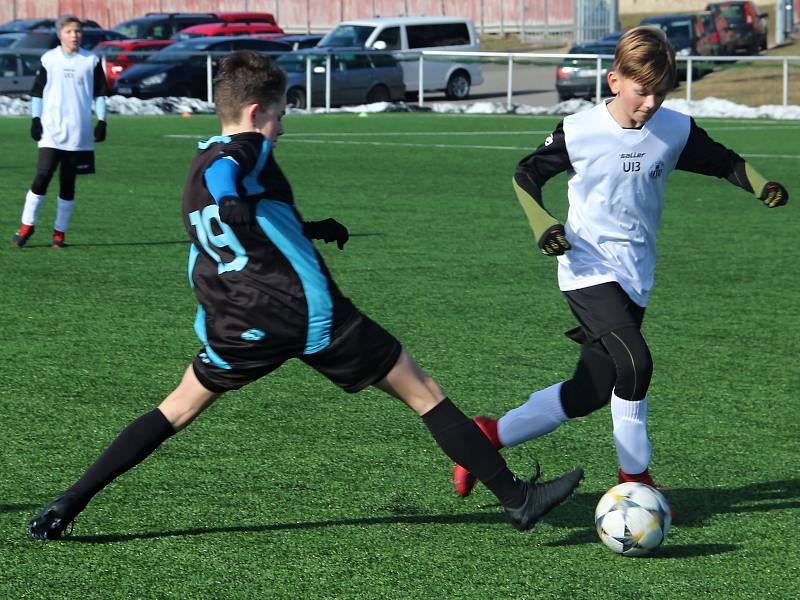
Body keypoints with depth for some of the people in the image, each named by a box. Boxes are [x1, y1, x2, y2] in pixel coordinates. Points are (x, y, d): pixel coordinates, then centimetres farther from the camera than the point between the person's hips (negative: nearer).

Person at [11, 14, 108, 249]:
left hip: (79, 134, 1)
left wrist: (101, 121, 2)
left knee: (68, 183, 3)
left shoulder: (91, 61, 5)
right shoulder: (49, 59, 3)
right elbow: (37, 91, 8)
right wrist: (35, 119, 1)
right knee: (42, 177, -10)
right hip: (51, 131, -1)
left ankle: (60, 232, 10)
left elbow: (99, 93, 10)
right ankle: (27, 226, 1)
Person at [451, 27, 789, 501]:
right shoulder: (579, 132, -9)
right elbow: (526, 175, 3)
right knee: (635, 362, -24)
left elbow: (723, 162, 14)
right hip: (590, 270, -5)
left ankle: (491, 434, 18)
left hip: (636, 278, 5)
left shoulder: (676, 131, 0)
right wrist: (543, 225, -12)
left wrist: (761, 186, -5)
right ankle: (635, 476, -8)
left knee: (590, 392, 2)